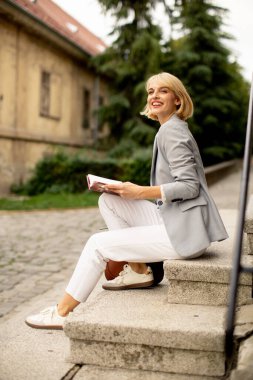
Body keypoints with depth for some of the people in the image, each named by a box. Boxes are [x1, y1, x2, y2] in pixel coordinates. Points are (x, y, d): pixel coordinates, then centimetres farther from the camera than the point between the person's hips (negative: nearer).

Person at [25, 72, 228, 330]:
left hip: (184, 232, -9)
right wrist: (131, 190, 9)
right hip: (173, 219, 9)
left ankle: (62, 313, 4)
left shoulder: (171, 130, -11)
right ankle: (139, 271, 11)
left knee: (98, 243, -7)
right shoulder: (172, 128, 19)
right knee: (108, 200, 8)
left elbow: (190, 186, -19)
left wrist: (140, 192, -18)